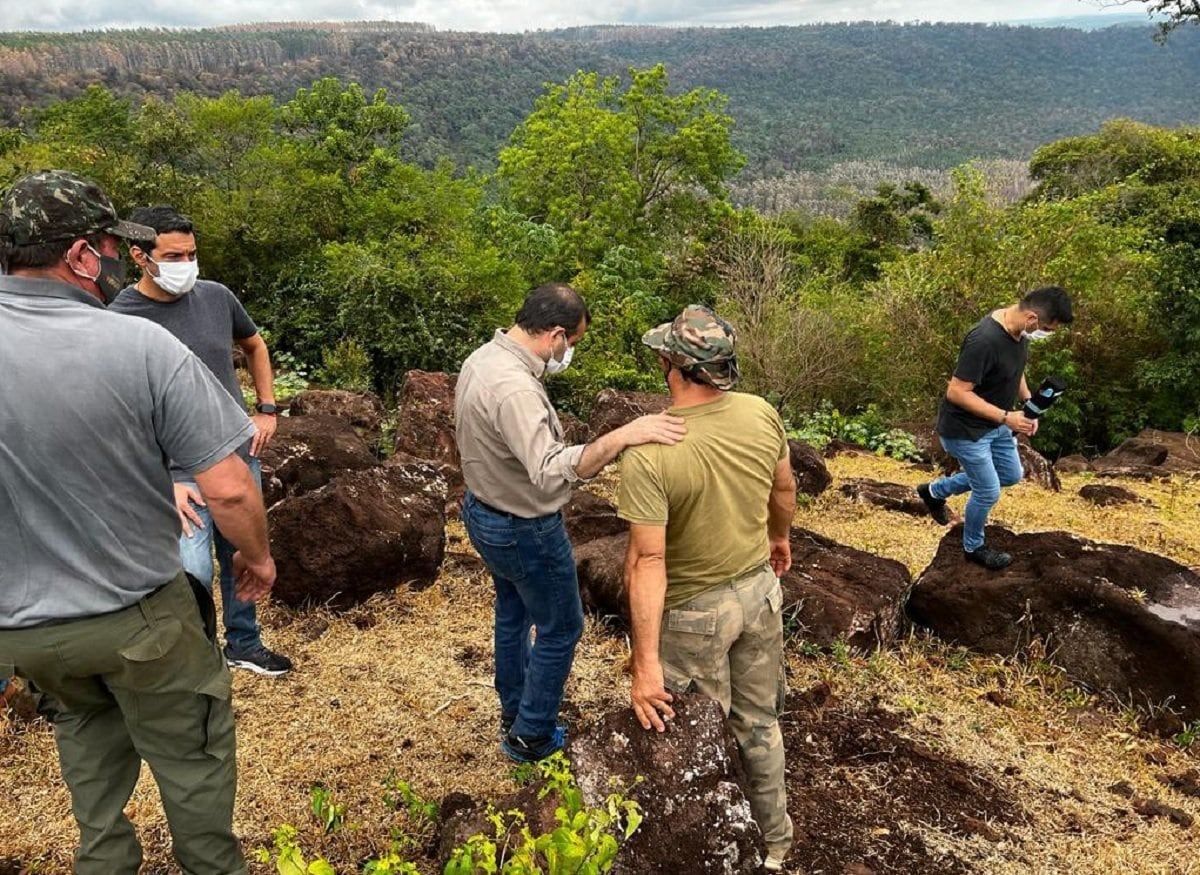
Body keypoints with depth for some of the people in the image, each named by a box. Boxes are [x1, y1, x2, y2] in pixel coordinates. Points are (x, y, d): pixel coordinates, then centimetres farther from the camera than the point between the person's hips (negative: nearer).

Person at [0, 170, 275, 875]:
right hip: (138, 616, -4)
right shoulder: (143, 346, -23)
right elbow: (230, 491, -23)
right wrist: (259, 556, -3)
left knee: (86, 726, 31)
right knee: (191, 760, 17)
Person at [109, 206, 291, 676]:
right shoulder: (120, 317, -13)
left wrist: (267, 410, 11)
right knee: (194, 575, -13)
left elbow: (255, 345, 19)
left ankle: (244, 644, 39)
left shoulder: (216, 296, -1)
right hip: (180, 471, -5)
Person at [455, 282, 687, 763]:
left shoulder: (481, 358, -3)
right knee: (560, 629, 12)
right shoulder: (514, 387, -34)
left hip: (483, 512, 10)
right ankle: (530, 737, 28)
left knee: (513, 612, 27)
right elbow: (551, 472, -46)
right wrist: (622, 436, -53)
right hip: (524, 531, -10)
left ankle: (513, 710, 47)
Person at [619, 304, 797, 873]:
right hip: (761, 589, 6)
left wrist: (646, 665, -24)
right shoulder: (762, 414, -12)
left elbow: (647, 561, -29)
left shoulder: (648, 452, -29)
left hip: (696, 611, -5)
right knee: (759, 721, 25)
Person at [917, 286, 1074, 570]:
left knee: (1012, 475, 23)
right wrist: (1005, 418, -29)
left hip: (994, 424, 9)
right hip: (965, 430, -9)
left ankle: (935, 491, 37)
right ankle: (974, 547, 33)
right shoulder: (984, 341, -34)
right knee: (988, 492, 5)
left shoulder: (1019, 330, -6)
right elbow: (956, 392, -31)